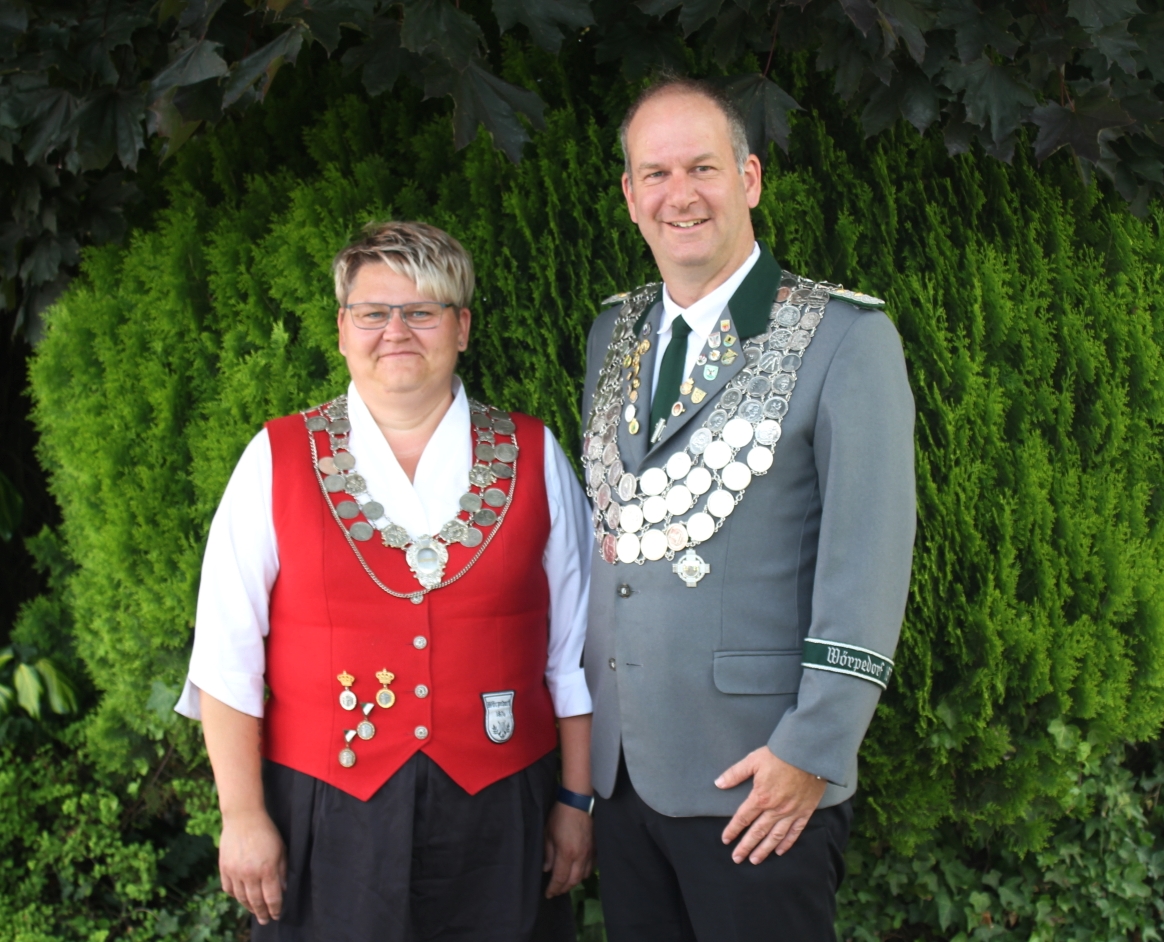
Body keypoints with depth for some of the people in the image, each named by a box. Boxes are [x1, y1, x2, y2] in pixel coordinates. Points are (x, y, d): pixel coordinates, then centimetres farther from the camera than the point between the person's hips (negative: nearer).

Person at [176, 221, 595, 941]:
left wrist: (576, 799, 5)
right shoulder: (277, 460, -1)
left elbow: (573, 648, 5)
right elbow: (228, 657, -2)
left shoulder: (533, 457, 2)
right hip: (327, 820, -1)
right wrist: (244, 816, -5)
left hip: (499, 820, 1)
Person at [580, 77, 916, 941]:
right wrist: (578, 700, 14)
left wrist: (810, 752, -16)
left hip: (757, 779, -5)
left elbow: (868, 563, -13)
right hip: (619, 764, 6)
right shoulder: (613, 335, 11)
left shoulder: (846, 338, -9)